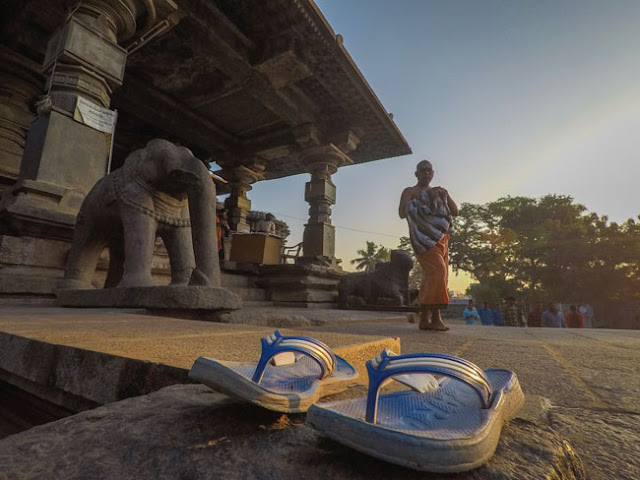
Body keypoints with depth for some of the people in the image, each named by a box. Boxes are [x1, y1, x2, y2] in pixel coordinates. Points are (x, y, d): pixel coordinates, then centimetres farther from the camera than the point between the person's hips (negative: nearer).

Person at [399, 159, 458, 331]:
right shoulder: (410, 191, 6)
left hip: (441, 239, 7)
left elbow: (455, 212, 18)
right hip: (425, 238, -7)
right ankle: (435, 316, -17)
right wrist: (425, 196, -14)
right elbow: (402, 213, -11)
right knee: (438, 272, -22)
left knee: (431, 278, 1)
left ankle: (425, 319, 4)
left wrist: (446, 196, -1)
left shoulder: (438, 191, 26)